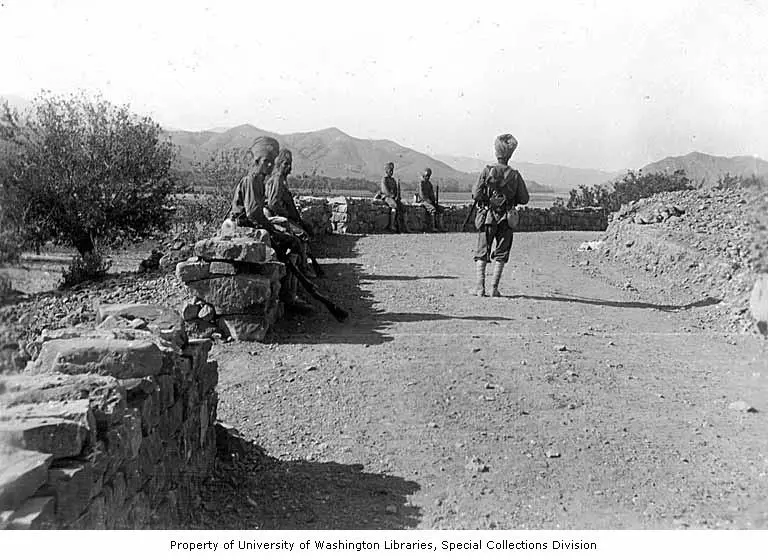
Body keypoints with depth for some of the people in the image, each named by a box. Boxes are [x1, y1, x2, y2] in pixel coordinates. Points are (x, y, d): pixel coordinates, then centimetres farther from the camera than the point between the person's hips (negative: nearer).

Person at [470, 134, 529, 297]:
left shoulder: (487, 171, -7)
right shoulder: (515, 175, -3)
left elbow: (476, 195, -10)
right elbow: (524, 199, 0)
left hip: (487, 217, -1)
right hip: (507, 219, 1)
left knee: (481, 253, 7)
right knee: (501, 254, 7)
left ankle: (480, 286, 1)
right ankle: (494, 288, 3)